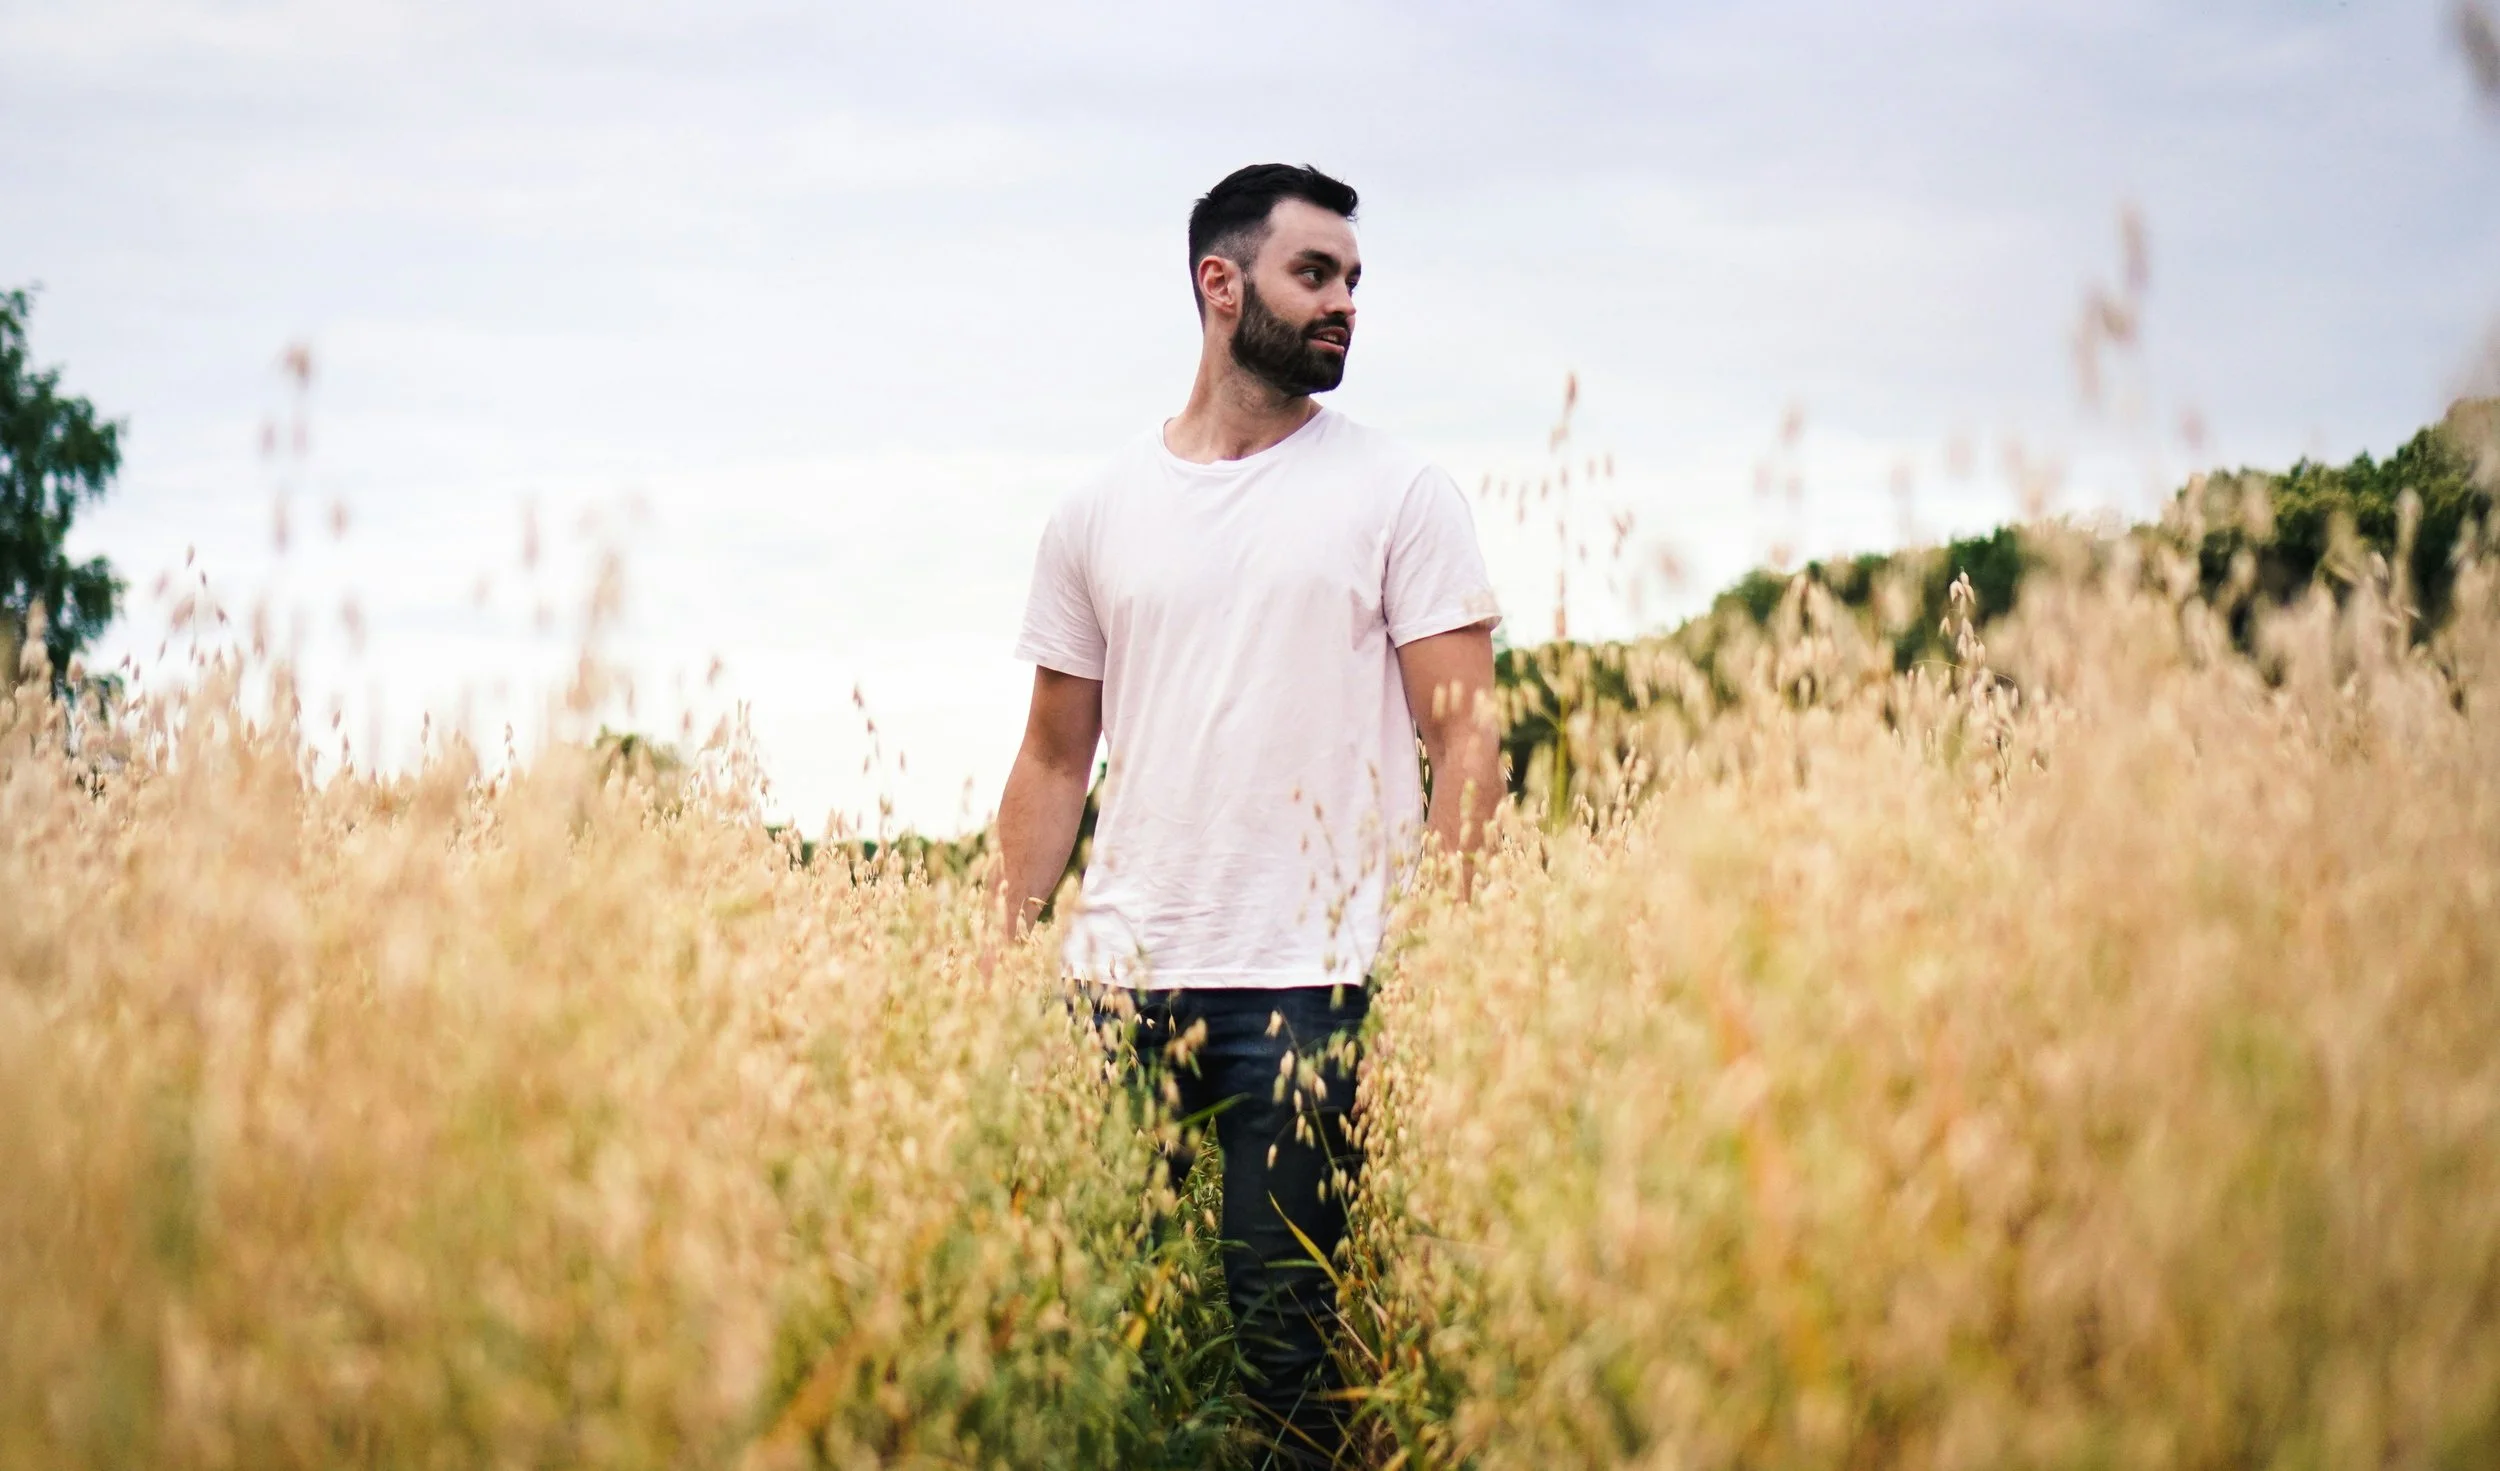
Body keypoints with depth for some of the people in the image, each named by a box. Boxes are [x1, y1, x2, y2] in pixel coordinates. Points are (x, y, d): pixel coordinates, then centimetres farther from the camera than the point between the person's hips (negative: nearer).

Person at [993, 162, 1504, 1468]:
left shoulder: (1400, 494, 4)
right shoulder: (1098, 513, 12)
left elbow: (1464, 733, 0)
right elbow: (1054, 758, 15)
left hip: (1316, 982, -3)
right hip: (1119, 974, 3)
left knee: (1282, 1319, -3)